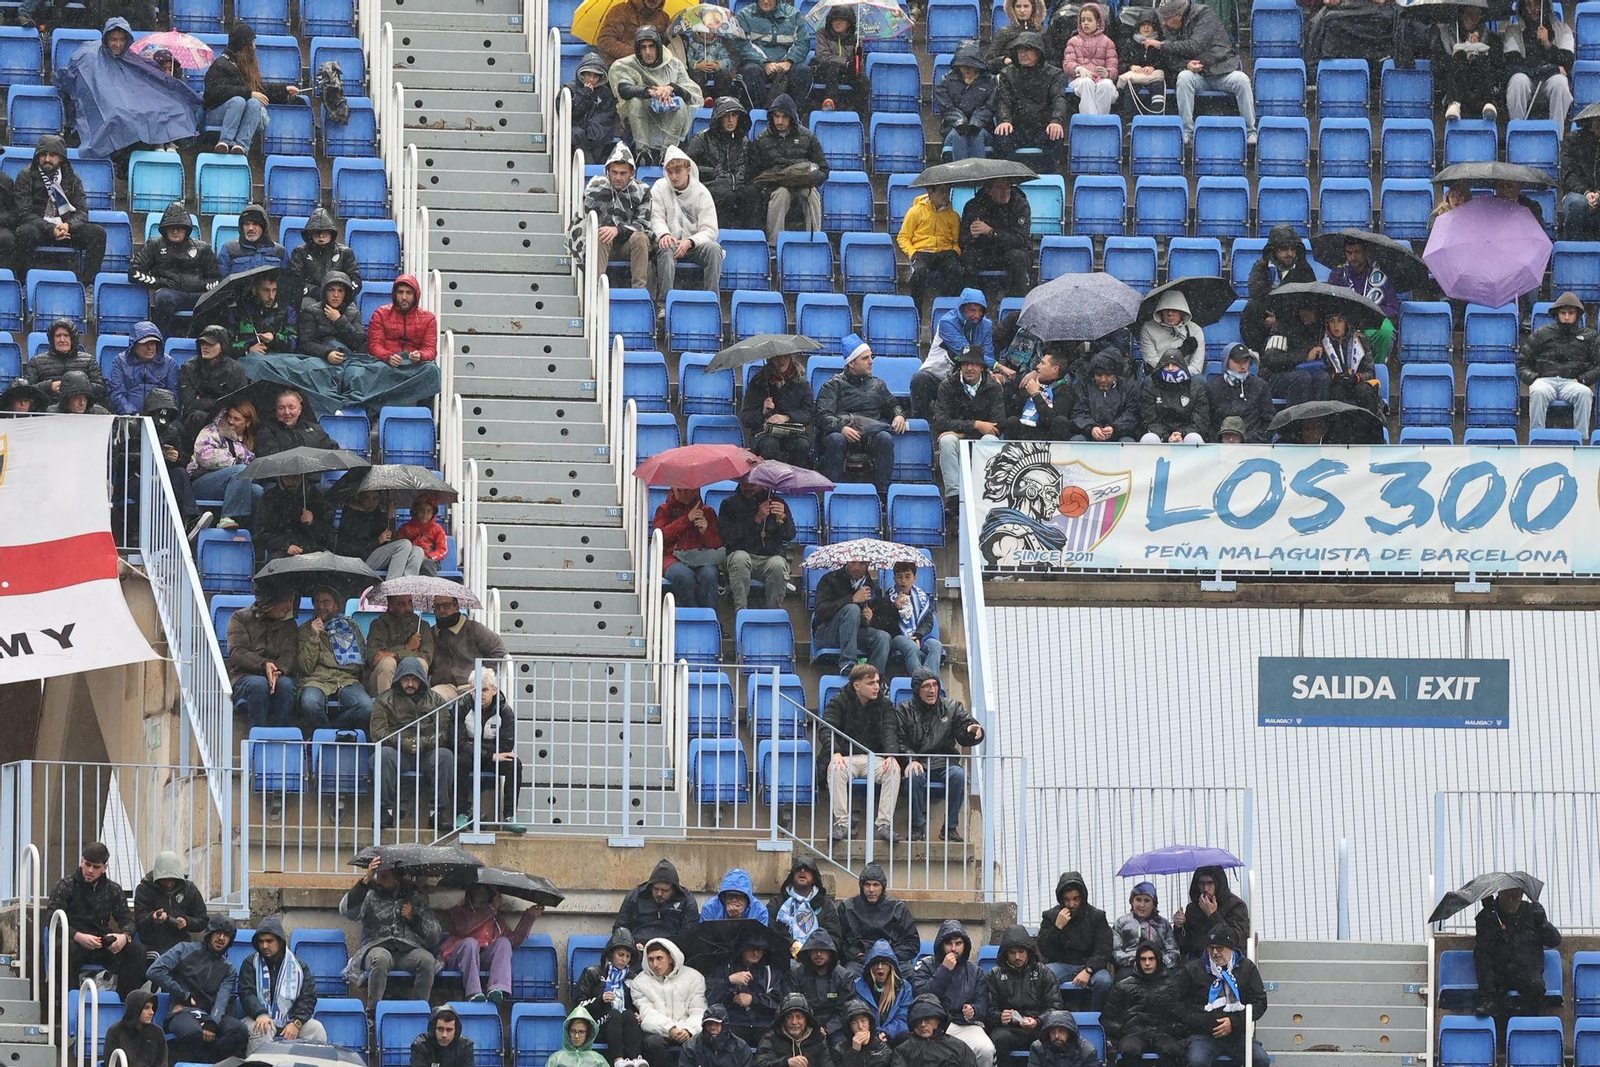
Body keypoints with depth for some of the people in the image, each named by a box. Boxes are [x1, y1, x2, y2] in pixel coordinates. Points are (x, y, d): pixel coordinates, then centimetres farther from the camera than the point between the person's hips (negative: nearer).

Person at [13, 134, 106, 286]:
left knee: (98, 232, -20)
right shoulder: (26, 176, 1)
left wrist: (68, 225, -20)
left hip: (65, 229, 3)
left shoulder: (71, 178, 10)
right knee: (26, 232, -38)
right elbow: (25, 213, -9)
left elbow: (82, 211, 4)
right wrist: (50, 229, -23)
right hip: (38, 228, -3)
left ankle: (87, 283, -24)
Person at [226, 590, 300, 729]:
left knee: (285, 684, -33)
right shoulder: (240, 618, 8)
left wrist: (278, 671, -22)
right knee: (259, 684, -36)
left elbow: (289, 654, 2)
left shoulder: (289, 624, 18)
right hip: (244, 676, -2)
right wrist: (264, 664, -22)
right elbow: (236, 653, -6)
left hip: (279, 677, 2)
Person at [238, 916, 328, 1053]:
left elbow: (308, 997, 3)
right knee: (259, 1030, -36)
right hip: (261, 1017, -2)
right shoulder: (250, 963, 8)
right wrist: (261, 1015, -25)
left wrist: (296, 1023, -15)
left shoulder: (299, 966, 10)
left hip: (290, 1020, 2)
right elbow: (246, 993, -4)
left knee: (317, 1028, -23)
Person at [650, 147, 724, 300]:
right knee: (665, 249, -35)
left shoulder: (701, 192, 0)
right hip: (670, 241, -1)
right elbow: (656, 218, -1)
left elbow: (710, 230, -6)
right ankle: (664, 304, -41)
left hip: (694, 244, 1)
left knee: (714, 249, -29)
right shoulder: (660, 187, 5)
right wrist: (664, 234, -25)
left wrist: (690, 242, -24)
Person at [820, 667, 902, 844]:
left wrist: (892, 755, -24)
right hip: (846, 757, -2)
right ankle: (842, 824, -36)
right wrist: (835, 753, -29)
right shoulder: (840, 702, 3)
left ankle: (884, 824, -32)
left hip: (874, 757, 2)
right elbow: (826, 730, -8)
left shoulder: (884, 705, 10)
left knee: (893, 770, -30)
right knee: (835, 769, -36)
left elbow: (889, 732, -3)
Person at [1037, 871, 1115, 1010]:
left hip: (1089, 966, 0)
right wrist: (1057, 927, -14)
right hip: (1061, 966, 0)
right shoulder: (1050, 916, 7)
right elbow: (1045, 952, 0)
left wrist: (1088, 971, -21)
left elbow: (1103, 952, -4)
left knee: (1104, 981, -34)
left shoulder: (1097, 916, 4)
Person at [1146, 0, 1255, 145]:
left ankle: (1250, 132, -22)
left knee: (1241, 79, -31)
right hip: (1197, 75, 2)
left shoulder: (1204, 14, -9)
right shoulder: (1167, 27, 5)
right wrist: (1186, 65, -20)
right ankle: (1187, 132, -29)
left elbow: (1196, 46, -20)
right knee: (1184, 77, -31)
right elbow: (1169, 59, 3)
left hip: (1221, 71, -2)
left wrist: (1162, 45, -15)